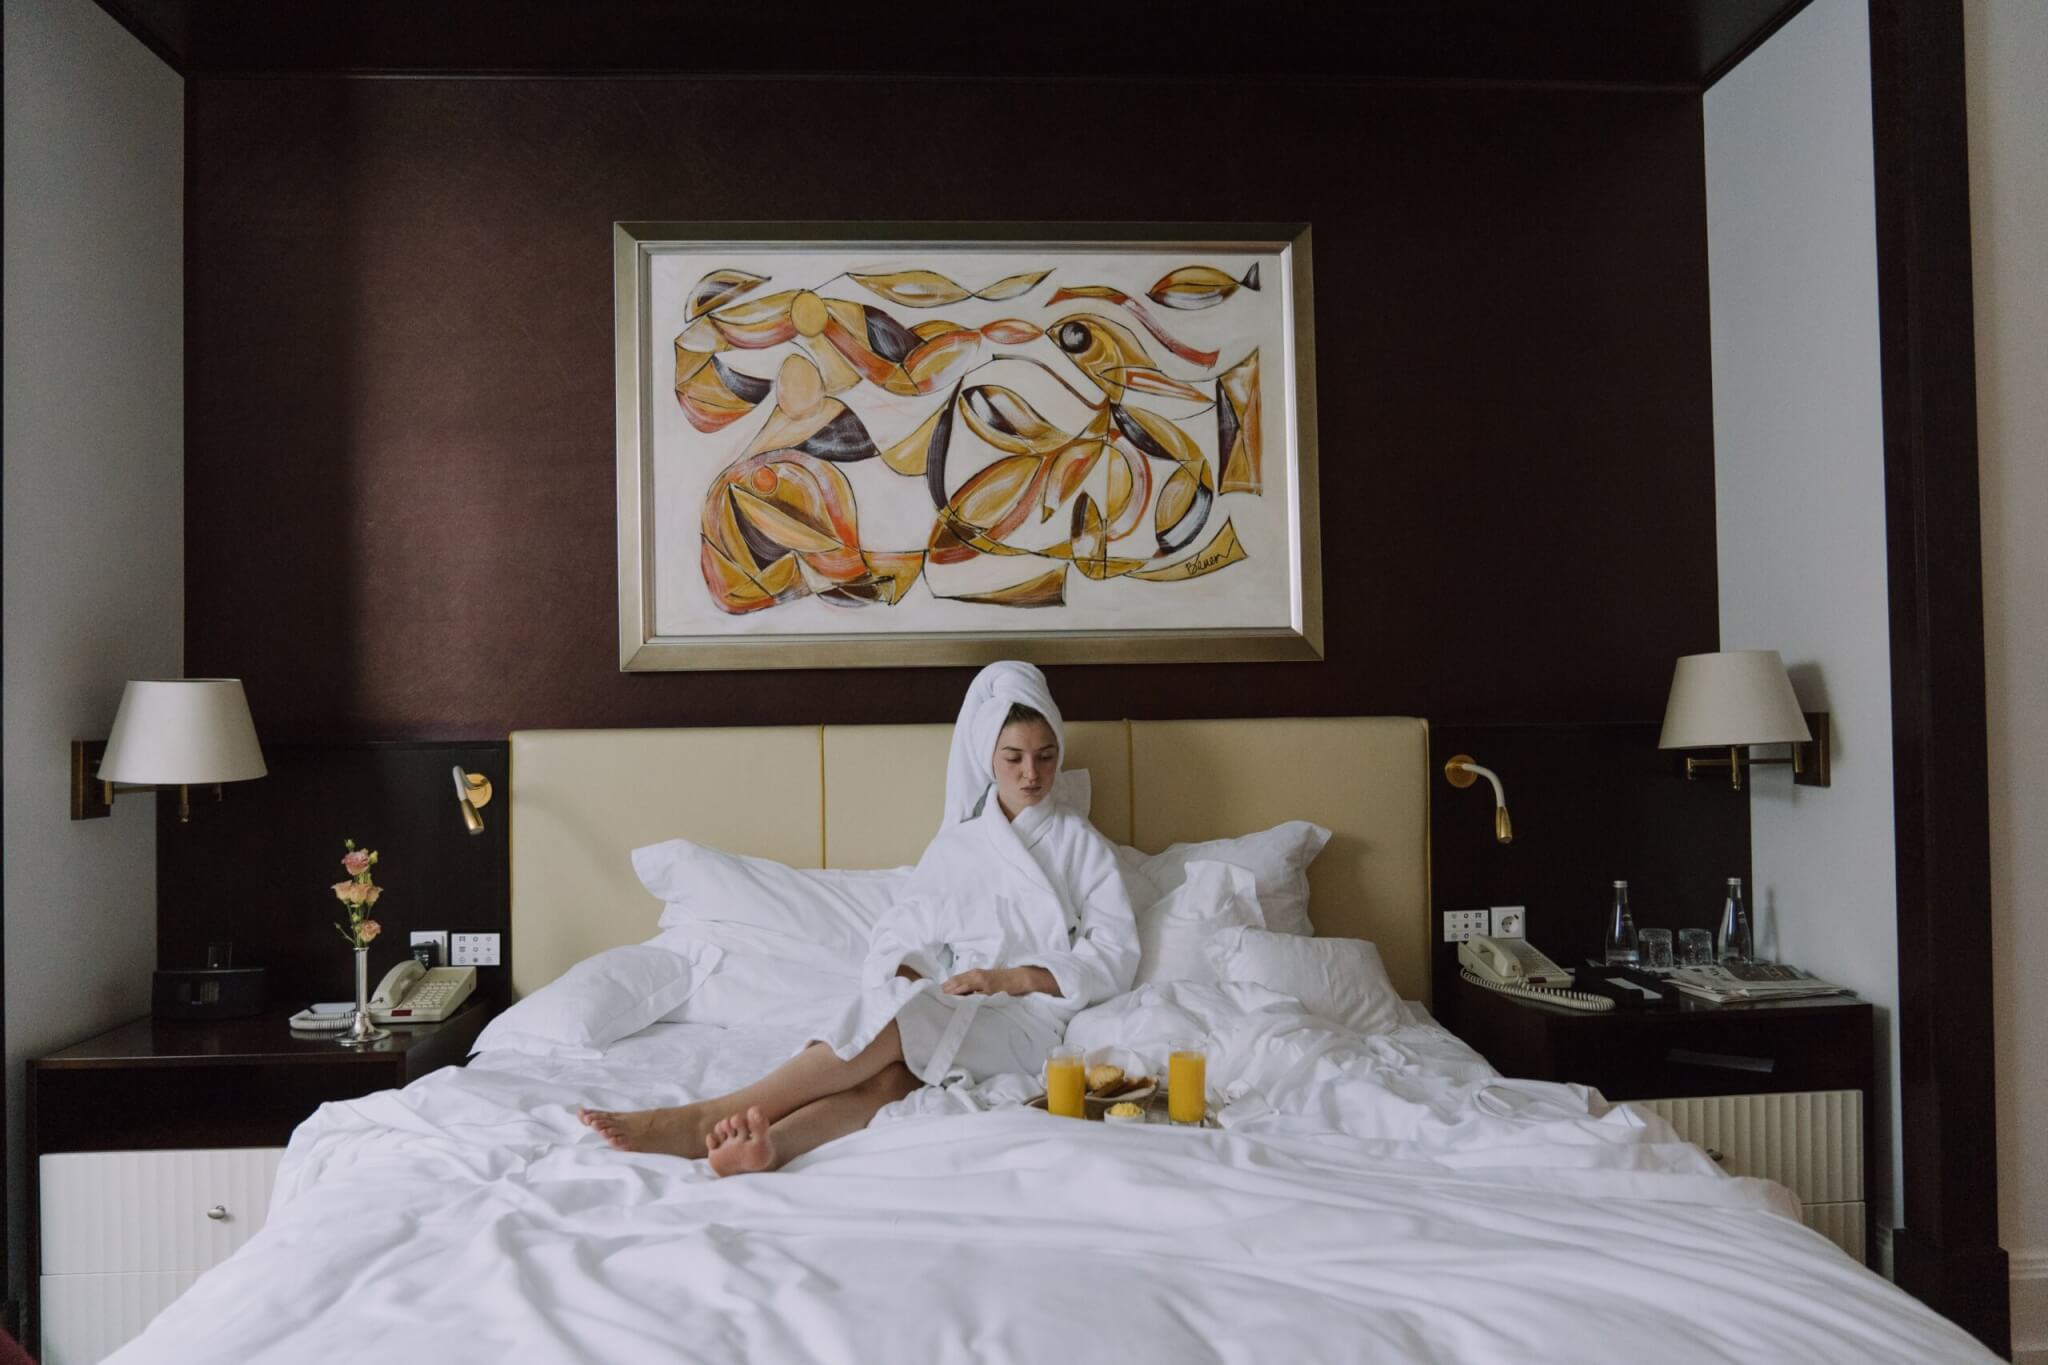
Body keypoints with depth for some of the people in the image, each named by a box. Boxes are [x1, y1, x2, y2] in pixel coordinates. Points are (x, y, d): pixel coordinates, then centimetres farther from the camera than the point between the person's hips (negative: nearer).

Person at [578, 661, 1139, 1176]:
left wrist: (1008, 977, -11)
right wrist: (906, 980, -12)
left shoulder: (1083, 846, 10)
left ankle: (703, 1121, -43)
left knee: (897, 1025, -33)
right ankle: (768, 1145, -63)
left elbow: (1114, 958, 1)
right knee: (891, 1071, -35)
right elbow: (897, 935, 12)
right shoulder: (956, 844, 18)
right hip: (950, 1011, 3)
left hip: (1032, 1016, -3)